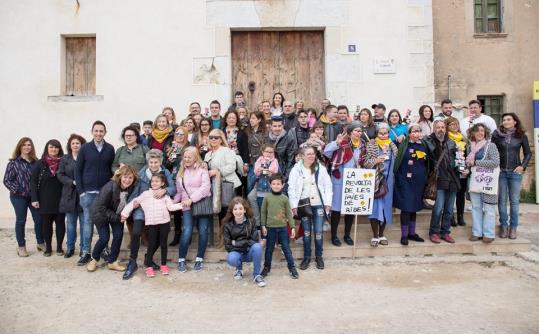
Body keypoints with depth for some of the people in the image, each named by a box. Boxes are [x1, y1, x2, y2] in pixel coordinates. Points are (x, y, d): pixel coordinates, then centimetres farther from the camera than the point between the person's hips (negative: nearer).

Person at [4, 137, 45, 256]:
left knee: (39, 219, 5)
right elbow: (7, 180, -3)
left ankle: (41, 243, 20)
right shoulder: (14, 163, -2)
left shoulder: (36, 162, 5)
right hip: (19, 197, -3)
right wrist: (17, 190, -13)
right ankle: (21, 247, 16)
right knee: (21, 221, 5)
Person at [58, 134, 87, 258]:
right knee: (71, 223, 9)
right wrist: (73, 182, -12)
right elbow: (60, 175, 2)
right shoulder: (65, 159, 8)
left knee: (84, 222, 3)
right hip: (70, 195, 2)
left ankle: (84, 248, 13)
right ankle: (70, 247, 19)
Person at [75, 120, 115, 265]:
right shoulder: (85, 148, 1)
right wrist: (80, 190, -4)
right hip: (88, 192, -1)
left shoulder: (110, 149, 3)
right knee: (87, 221, 4)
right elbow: (78, 170, 2)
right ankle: (86, 252, 13)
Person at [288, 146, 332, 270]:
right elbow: (291, 188, -3)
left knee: (318, 231, 3)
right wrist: (294, 205, -7)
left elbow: (328, 186, 3)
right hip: (304, 204, 0)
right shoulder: (296, 169, -3)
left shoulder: (321, 168, 1)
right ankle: (306, 257, 22)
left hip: (319, 204, 1)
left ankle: (319, 256, 21)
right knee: (306, 232, 9)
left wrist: (328, 203, -3)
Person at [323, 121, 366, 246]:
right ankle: (334, 235, 16)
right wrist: (337, 143, -36)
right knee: (337, 207, 3)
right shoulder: (343, 142, -11)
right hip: (339, 179, -5)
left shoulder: (362, 145, 7)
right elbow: (326, 152, -23)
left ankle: (347, 235, 27)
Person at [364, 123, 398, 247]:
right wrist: (376, 160, -23)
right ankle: (375, 236, 5)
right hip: (375, 180, -4)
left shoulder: (392, 146, 9)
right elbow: (366, 163, -7)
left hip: (388, 180, 4)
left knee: (386, 207, 7)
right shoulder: (371, 145, -2)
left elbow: (396, 163, 15)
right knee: (375, 206, -5)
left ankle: (381, 235, 19)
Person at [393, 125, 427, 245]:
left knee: (414, 206, 12)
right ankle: (404, 235, 5)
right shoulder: (404, 144, -5)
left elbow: (426, 164, 18)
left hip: (419, 181, 5)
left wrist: (425, 179, 15)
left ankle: (412, 233, 24)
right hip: (405, 180, -5)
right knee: (406, 206, -5)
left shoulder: (424, 146, 10)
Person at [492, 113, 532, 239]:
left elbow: (528, 153, 9)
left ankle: (513, 227, 12)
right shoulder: (497, 135, 1)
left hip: (515, 172, 0)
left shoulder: (521, 136, 2)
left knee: (514, 200, 4)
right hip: (500, 172, 0)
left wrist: (523, 166, -2)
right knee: (502, 200, 4)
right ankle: (503, 226, 13)